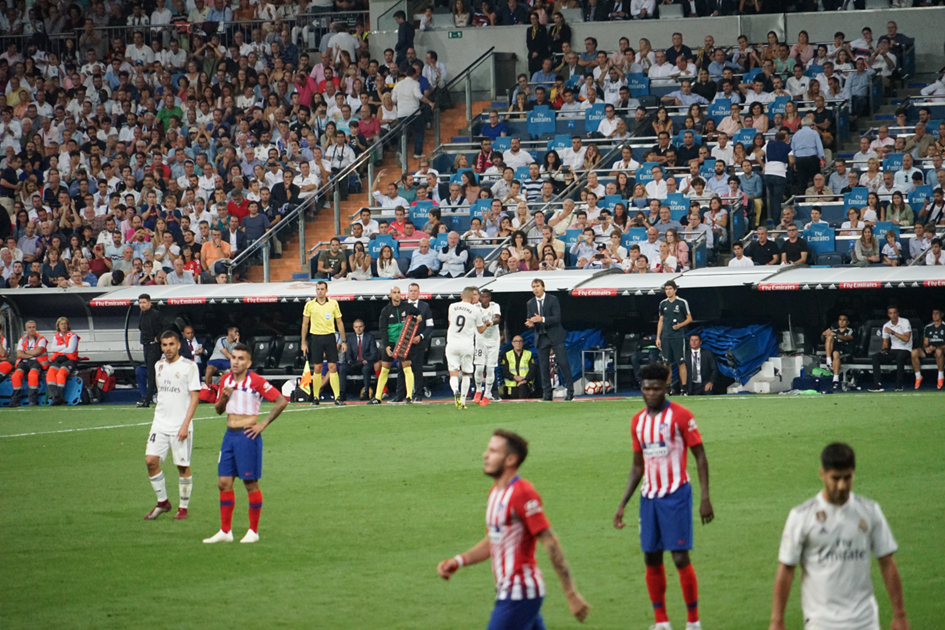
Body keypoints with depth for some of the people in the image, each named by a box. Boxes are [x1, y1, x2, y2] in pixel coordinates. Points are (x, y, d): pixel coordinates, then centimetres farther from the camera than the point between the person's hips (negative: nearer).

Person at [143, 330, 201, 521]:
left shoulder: (189, 366, -8)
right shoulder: (159, 366, 10)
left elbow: (195, 397, -9)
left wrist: (185, 425, -16)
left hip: (180, 426, -5)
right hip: (160, 424, 5)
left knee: (183, 466, 1)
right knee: (151, 460, -4)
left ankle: (183, 507, 13)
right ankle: (162, 502, 11)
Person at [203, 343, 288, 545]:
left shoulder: (256, 381, -11)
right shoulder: (226, 380, 9)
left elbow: (282, 401, -12)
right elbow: (218, 409, 19)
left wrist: (263, 424, -12)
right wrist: (224, 398, -4)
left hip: (247, 436, -7)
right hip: (230, 435, 7)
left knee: (251, 483, -1)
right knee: (224, 483, 5)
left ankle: (253, 531, 8)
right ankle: (225, 531, 11)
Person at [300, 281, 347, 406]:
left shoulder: (333, 304, 3)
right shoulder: (310, 305, 3)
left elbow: (339, 323, 9)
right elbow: (305, 324, 8)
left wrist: (343, 341, 6)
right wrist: (303, 342, 5)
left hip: (329, 337, 0)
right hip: (316, 338, 0)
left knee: (333, 367, -6)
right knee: (317, 368, 1)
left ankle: (337, 397, -8)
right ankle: (315, 397, 9)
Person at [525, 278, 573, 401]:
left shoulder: (552, 300, -4)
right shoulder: (530, 304, 9)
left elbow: (557, 318, -13)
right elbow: (530, 320, 10)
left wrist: (542, 319, -26)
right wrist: (530, 323, -14)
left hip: (555, 336, -4)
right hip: (541, 338, 4)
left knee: (563, 363, -6)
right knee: (543, 366, 2)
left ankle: (570, 391, 0)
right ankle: (548, 394, 7)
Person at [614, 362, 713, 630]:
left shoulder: (681, 416, -6)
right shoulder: (638, 421, 11)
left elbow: (700, 457, -5)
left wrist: (705, 498, -12)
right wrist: (622, 504, 14)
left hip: (675, 495, -6)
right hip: (649, 497, 6)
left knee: (680, 558, -8)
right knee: (651, 559, 5)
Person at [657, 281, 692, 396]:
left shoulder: (682, 303, -1)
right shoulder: (663, 304, 13)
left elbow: (689, 319, 2)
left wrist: (680, 325, -15)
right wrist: (658, 337, 12)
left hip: (678, 336, -4)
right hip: (665, 337, 4)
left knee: (681, 362, -5)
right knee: (667, 363, 4)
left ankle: (684, 387, -4)